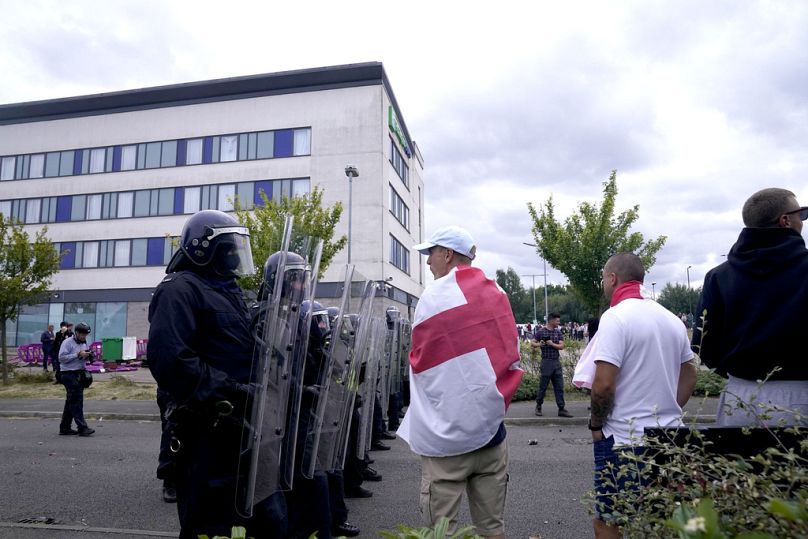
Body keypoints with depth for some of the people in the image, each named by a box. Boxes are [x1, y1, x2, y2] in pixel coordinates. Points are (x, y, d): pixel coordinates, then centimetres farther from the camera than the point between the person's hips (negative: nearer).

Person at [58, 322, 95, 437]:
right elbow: (61, 358, -17)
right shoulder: (68, 342, -8)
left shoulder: (85, 343, 15)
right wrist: (78, 355, -21)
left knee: (71, 402, 13)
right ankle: (82, 428, -12)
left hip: (80, 374, 8)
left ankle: (65, 428, 20)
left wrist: (87, 356, 1)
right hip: (69, 375, -8)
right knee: (76, 401, -11)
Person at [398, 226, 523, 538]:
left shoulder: (433, 296, -8)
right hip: (491, 425, 5)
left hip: (446, 431, -5)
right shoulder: (497, 294, 6)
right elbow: (513, 357, 9)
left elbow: (421, 362, -3)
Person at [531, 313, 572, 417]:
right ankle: (538, 406, 20)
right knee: (543, 386, 3)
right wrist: (538, 344, -22)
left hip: (557, 362, 5)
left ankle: (561, 409, 8)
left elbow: (561, 346, 2)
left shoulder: (558, 332, 9)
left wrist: (552, 344, -14)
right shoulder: (541, 331, -4)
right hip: (546, 362, -4)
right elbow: (532, 343, -2)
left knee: (559, 387, 4)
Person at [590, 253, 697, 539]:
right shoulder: (672, 319, 9)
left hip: (624, 441, -8)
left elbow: (603, 385, -22)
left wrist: (596, 424, -7)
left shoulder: (615, 317, -16)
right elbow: (689, 377, 17)